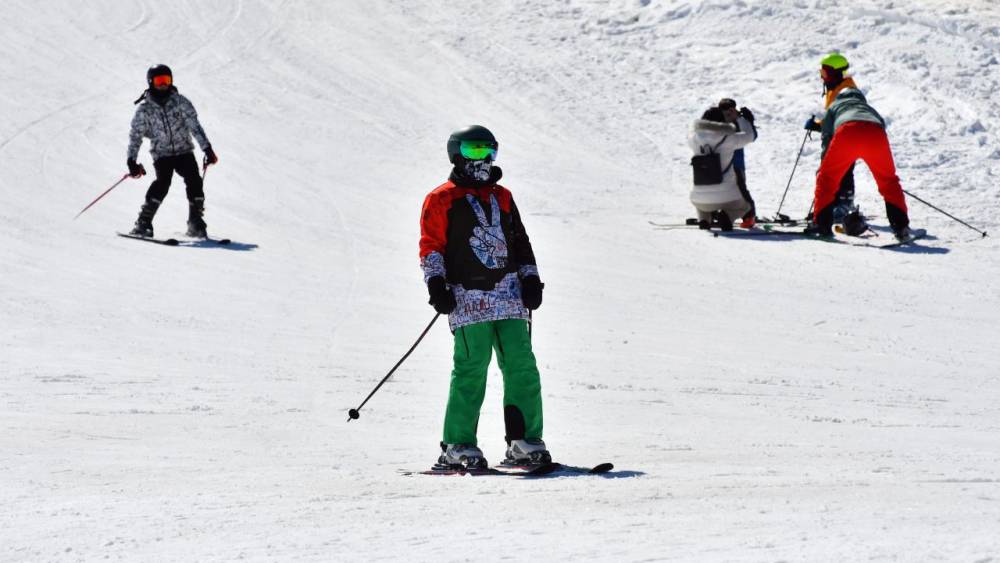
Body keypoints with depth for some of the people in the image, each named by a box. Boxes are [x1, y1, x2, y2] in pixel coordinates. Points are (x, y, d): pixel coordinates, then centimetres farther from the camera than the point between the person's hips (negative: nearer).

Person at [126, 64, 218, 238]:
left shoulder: (180, 102, -4)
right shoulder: (145, 109, -5)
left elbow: (194, 126, -8)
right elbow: (135, 135, -4)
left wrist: (207, 149, -15)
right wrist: (132, 161, -14)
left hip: (184, 150, 2)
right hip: (161, 153, -2)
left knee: (194, 181, -15)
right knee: (162, 182, -24)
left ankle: (196, 224, -3)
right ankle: (143, 223, -18)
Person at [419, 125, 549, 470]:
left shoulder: (501, 197, 21)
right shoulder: (441, 199, 6)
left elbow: (520, 241, 25)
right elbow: (431, 245, 1)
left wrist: (530, 279, 15)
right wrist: (436, 283, -11)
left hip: (508, 293, 5)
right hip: (468, 297, -5)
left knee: (522, 366, -3)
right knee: (472, 368, -11)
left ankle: (524, 441, 1)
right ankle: (458, 446, -5)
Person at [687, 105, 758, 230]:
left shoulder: (695, 140, -1)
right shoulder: (728, 140, -8)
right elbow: (749, 135, 10)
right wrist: (739, 118, 24)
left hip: (700, 200, 3)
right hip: (727, 198, -3)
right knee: (744, 206, 30)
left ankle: (704, 219, 7)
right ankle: (727, 215, -4)